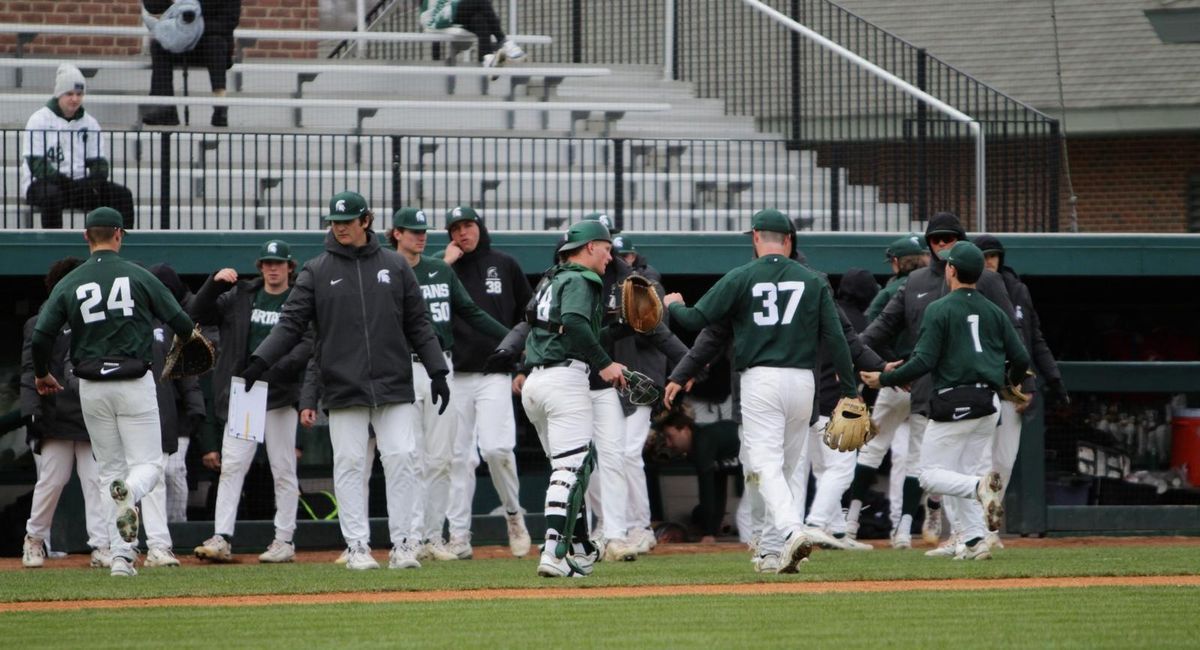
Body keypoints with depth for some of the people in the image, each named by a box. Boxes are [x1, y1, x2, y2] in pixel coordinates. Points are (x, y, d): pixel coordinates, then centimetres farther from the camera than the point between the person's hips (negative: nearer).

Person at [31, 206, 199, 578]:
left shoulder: (69, 284, 1)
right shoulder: (139, 277, -3)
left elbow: (41, 336, -4)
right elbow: (181, 322, -2)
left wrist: (41, 374, 15)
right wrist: (186, 337, 23)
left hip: (92, 389, 2)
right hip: (134, 381, -2)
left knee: (110, 470, 11)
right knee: (148, 464, 3)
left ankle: (121, 556, 2)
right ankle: (128, 493, -35)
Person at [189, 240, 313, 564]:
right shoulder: (240, 296, 11)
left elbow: (307, 344, -11)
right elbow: (199, 315, 8)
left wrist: (277, 367, -26)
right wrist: (214, 283, -7)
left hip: (280, 395, -3)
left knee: (283, 470, 3)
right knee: (231, 465, -4)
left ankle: (284, 540, 9)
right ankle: (222, 539, -7)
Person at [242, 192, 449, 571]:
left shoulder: (394, 266, 10)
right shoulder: (316, 272, 6)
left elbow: (418, 324, 12)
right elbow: (291, 323, 1)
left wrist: (437, 370, 5)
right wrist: (260, 361, -12)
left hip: (394, 384, 1)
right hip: (343, 390, -1)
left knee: (402, 459, -5)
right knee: (349, 465, -2)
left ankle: (402, 543, 2)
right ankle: (357, 546, 3)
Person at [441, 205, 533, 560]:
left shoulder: (505, 265, 9)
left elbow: (529, 316, 15)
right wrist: (445, 265, -9)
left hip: (495, 373, -2)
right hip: (455, 374, 2)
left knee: (496, 448, -17)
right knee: (459, 457, 1)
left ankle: (513, 514, 5)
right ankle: (458, 536, 4)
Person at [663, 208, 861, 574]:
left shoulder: (741, 278, -1)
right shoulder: (813, 281, 6)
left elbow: (696, 320, -1)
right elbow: (834, 338, 3)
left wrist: (673, 305, 22)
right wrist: (850, 390, 7)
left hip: (760, 380, -3)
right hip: (802, 381, 3)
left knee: (767, 465, -9)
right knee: (784, 466, 15)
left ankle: (791, 530, -31)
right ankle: (773, 545, 20)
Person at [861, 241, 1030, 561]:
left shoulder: (939, 309, -7)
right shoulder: (994, 312, 10)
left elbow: (923, 362, -15)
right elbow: (1021, 358, 8)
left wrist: (885, 379, -3)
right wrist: (1012, 380, 31)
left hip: (954, 404, -6)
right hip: (989, 405, 6)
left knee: (932, 475, 1)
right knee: (965, 473, 16)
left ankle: (980, 486, -27)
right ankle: (975, 543, 1)